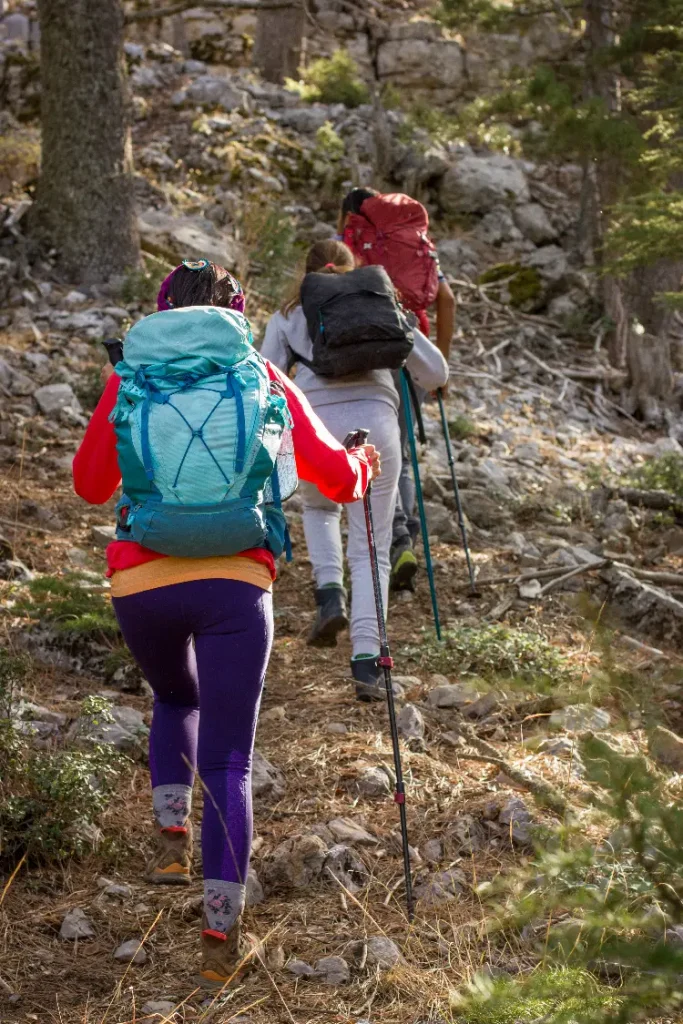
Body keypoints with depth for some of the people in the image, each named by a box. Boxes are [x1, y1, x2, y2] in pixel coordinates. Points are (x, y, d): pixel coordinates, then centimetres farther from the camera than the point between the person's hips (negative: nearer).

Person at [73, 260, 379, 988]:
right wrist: (364, 467, 34)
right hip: (234, 583, -1)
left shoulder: (131, 376, 10)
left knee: (175, 700, 32)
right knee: (228, 759, 7)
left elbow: (91, 485, 21)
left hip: (141, 582, 1)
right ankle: (220, 937, 1)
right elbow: (336, 477, 11)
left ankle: (171, 837, 14)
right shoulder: (261, 378, 9)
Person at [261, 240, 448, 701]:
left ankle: (330, 594, 10)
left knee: (320, 507, 33)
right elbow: (436, 373, 18)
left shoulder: (288, 316, 20)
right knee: (371, 549, 8)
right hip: (375, 423, 0)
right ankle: (366, 661, -4)